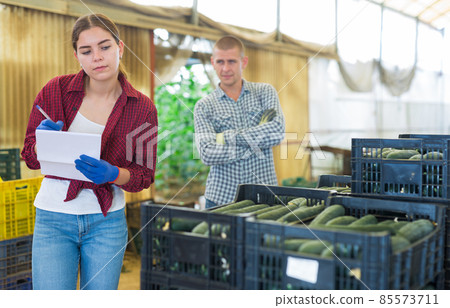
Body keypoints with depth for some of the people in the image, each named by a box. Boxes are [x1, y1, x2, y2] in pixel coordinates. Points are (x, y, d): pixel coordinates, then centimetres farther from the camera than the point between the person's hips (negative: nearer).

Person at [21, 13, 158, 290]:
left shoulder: (142, 108, -5)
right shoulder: (56, 91, -5)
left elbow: (144, 174, 0)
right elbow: (30, 157, 3)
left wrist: (113, 174, -21)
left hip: (107, 222, 1)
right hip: (54, 219, 0)